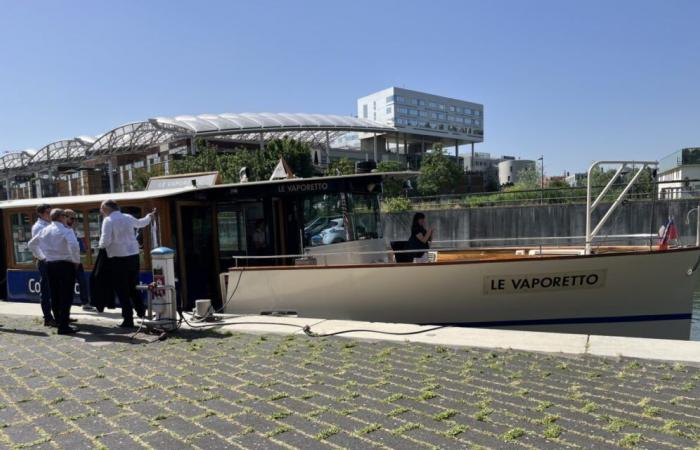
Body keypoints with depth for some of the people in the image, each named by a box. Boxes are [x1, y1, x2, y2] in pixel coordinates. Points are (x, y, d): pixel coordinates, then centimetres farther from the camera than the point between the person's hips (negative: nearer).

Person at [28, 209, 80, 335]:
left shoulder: (44, 230, 10)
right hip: (65, 264, -7)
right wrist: (76, 260, -14)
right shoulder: (66, 230, -11)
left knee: (55, 295, 16)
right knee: (66, 295, -4)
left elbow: (31, 244, 22)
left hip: (49, 264, 7)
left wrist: (42, 257, 23)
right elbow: (74, 245, -27)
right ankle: (64, 326, -6)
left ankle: (59, 320, 27)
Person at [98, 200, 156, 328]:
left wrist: (101, 245, 6)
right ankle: (141, 312, 17)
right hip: (133, 255, 6)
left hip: (118, 257, -6)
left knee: (122, 290, 2)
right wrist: (149, 216, 50)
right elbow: (140, 223, 31)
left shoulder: (108, 220, -8)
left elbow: (105, 241, -16)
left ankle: (128, 320, 4)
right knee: (133, 286, 18)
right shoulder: (128, 217, 10)